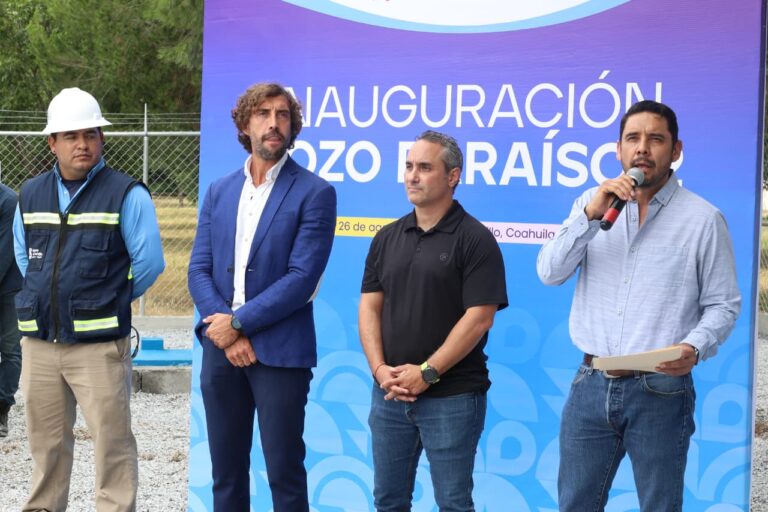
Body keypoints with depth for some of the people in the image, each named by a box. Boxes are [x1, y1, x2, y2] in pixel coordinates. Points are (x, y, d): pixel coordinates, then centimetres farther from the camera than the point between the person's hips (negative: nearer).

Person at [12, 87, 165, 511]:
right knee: (46, 441, 13)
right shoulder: (31, 195, 10)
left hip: (99, 344, -5)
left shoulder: (126, 195, -6)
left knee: (111, 440, -5)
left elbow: (148, 261, -5)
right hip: (39, 341, 5)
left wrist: (112, 302, 3)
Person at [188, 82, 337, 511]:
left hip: (280, 353, -5)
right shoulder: (219, 191, 11)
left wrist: (238, 322, -13)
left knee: (284, 474, 0)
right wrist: (227, 336, -9)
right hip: (221, 347, 5)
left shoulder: (314, 193, -5)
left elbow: (302, 278, -13)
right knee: (226, 473, 12)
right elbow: (199, 270, 5)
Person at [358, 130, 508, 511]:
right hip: (390, 394, 5)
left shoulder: (474, 239, -7)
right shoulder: (387, 238, 10)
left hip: (452, 397, -5)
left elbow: (479, 318, -14)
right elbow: (370, 307, 7)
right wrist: (380, 368, -8)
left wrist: (427, 373, -16)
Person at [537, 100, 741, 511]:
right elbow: (550, 273, -2)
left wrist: (694, 348, -21)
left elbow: (723, 305, -2)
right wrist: (591, 215, -15)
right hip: (591, 385, 3)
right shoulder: (593, 202, 8)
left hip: (661, 390, -3)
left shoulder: (703, 218, -3)